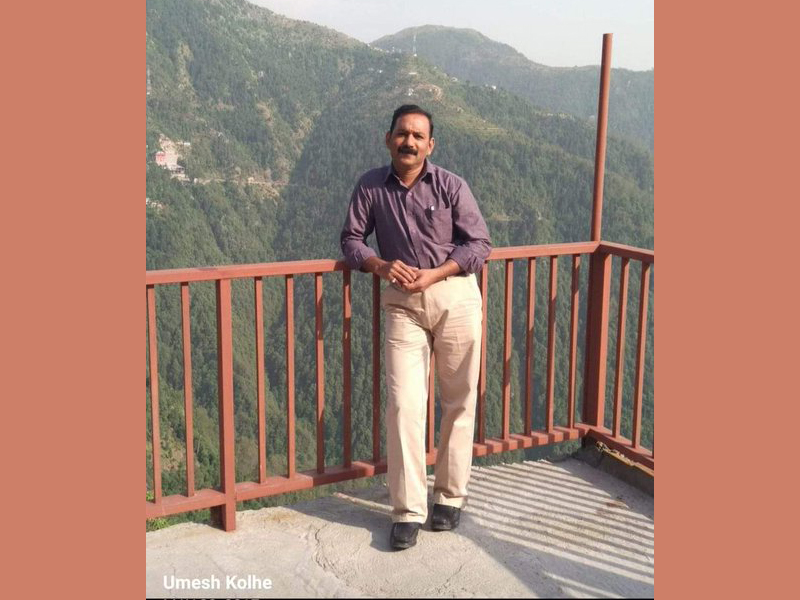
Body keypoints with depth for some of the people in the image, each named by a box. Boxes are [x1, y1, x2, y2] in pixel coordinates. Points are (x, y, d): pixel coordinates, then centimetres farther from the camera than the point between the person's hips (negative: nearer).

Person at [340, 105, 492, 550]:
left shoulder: (452, 186, -2)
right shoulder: (371, 187, 3)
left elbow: (480, 244, -2)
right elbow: (352, 240, 9)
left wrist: (434, 274, -14)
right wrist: (380, 265, -11)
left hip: (455, 295, 0)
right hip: (402, 302, 1)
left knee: (459, 401, 6)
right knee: (404, 405, -5)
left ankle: (451, 495, 23)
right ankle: (408, 511, 3)